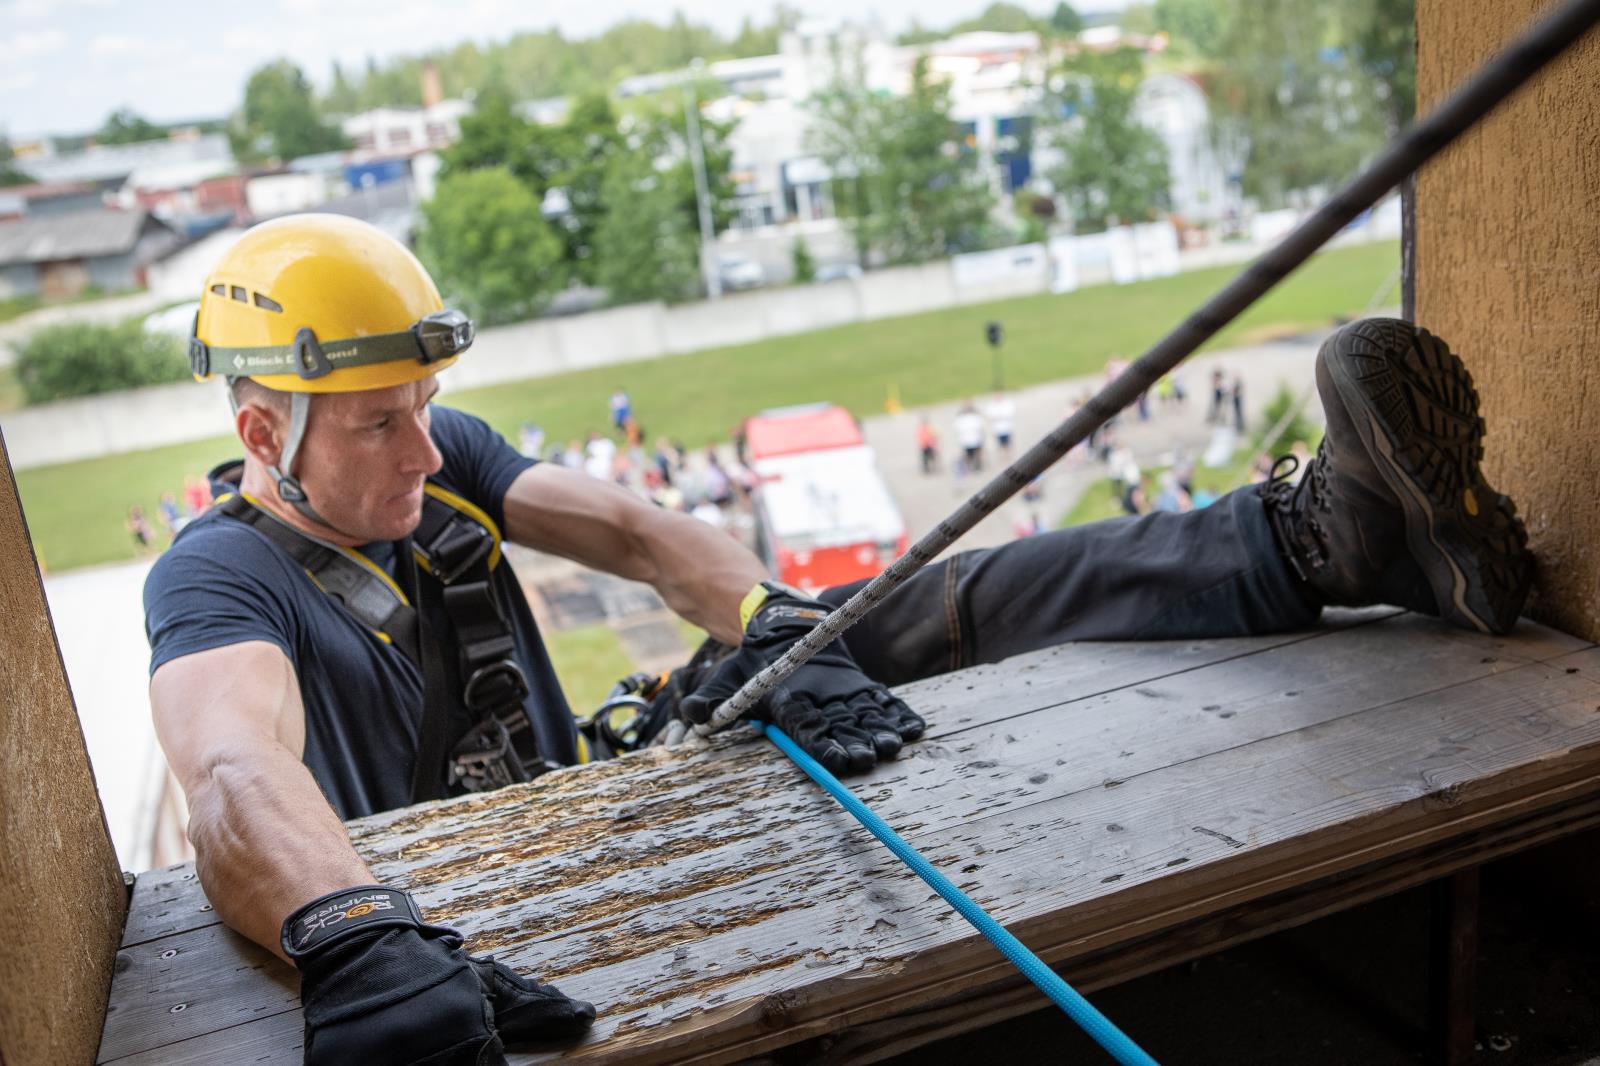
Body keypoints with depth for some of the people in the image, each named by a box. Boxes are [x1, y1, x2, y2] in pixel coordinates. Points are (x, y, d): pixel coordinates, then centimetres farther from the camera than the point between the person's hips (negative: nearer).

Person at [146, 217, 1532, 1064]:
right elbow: (239, 782, -37)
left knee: (914, 619, -14)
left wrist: (775, 631, -26)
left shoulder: (438, 455, 4)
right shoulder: (217, 582, -15)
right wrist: (360, 945, -57)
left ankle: (1326, 536, -21)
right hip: (435, 927, -5)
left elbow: (638, 532, -7)